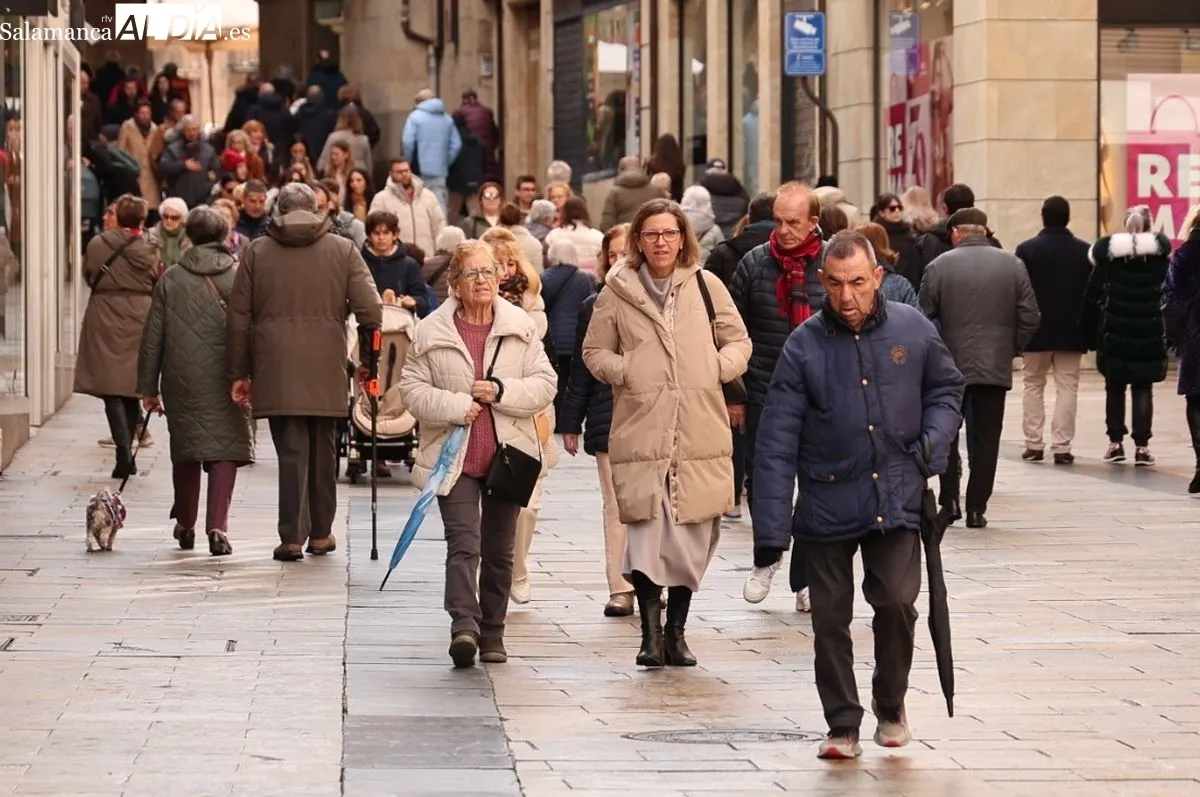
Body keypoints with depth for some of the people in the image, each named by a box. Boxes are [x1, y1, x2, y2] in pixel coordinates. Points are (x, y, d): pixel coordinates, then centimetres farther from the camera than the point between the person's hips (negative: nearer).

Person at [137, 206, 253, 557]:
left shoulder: (170, 280, 2)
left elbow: (153, 337, 4)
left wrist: (148, 387, 10)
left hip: (183, 379, 2)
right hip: (226, 380, -2)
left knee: (185, 449, 15)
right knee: (225, 448, 0)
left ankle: (185, 526, 26)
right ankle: (217, 526, -14)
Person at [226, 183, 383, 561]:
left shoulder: (257, 252, 4)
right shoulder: (343, 250, 3)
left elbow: (239, 317, 5)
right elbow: (370, 310, -4)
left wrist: (239, 373, 12)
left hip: (277, 372, 0)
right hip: (326, 373, 0)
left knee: (291, 452, -1)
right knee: (323, 451, 12)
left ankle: (292, 537, -8)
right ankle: (321, 533, 21)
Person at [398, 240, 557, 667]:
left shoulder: (522, 327, 4)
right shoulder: (432, 331, -1)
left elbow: (544, 384, 2)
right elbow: (412, 387, 0)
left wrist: (501, 391, -15)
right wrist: (455, 407, -15)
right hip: (455, 457, -2)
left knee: (499, 551, 10)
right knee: (463, 544, -17)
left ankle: (492, 634, 19)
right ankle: (464, 625, -29)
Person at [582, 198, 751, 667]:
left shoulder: (705, 286, 8)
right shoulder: (618, 292, 6)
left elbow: (739, 342, 15)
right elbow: (594, 351, 13)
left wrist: (718, 367, -4)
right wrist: (625, 371, -5)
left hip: (700, 431, 2)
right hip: (640, 430, -2)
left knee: (692, 535, 4)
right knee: (646, 530, -12)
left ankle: (675, 631, 17)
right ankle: (650, 632, -5)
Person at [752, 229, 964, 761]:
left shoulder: (912, 331, -2)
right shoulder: (804, 347, -6)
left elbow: (946, 388, 17)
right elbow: (777, 441, -7)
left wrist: (933, 442, -3)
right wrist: (771, 528, -12)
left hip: (896, 497, 0)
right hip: (827, 503, 0)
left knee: (896, 601, -10)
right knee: (830, 618, 3)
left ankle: (890, 703, 17)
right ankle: (843, 726, 17)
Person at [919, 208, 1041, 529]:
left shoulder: (939, 266, -5)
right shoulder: (1012, 265, 0)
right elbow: (1030, 317, -1)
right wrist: (1013, 348, 12)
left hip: (951, 364, -1)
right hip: (996, 366, 1)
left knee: (947, 434, 13)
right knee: (986, 438, 6)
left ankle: (949, 499, 5)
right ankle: (976, 507, 5)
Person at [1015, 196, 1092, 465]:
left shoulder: (1027, 250, -7)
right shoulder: (1084, 251, -2)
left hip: (1036, 330, 0)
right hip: (1071, 330, 0)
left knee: (1033, 386, 12)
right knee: (1067, 387, 3)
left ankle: (1034, 445, 9)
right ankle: (1062, 447, -4)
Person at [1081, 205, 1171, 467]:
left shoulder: (1108, 254, -2)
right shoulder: (1159, 254, -2)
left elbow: (1092, 296, -2)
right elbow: (1167, 295, -2)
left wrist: (1090, 334, 5)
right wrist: (1168, 334, 2)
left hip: (1114, 333, 0)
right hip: (1149, 334, 0)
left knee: (1115, 387, 13)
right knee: (1143, 389, 4)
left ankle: (1116, 442, 12)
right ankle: (1141, 446, -2)